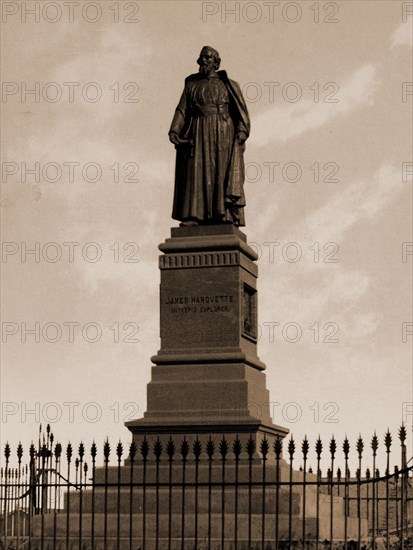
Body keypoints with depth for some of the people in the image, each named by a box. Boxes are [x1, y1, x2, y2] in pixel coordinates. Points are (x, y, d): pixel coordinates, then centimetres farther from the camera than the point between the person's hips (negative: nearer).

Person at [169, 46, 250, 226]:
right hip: (197, 135, 2)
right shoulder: (191, 85, 19)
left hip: (223, 135, -2)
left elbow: (240, 110, 3)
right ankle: (193, 219, -14)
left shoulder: (228, 85, 13)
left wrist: (241, 131, -14)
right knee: (197, 175, -8)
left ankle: (227, 217, -18)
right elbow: (182, 110, 10)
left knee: (223, 174, -11)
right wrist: (174, 130, -6)